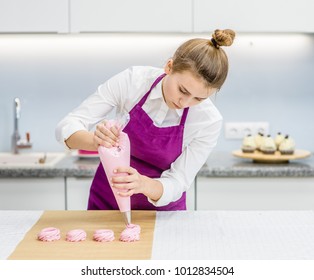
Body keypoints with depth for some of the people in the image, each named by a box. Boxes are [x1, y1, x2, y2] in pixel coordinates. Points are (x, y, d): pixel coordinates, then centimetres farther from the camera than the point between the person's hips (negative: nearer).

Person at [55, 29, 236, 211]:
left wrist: (142, 183, -39)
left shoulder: (209, 120, -19)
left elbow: (176, 184, -17)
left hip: (161, 210, -1)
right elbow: (67, 127, -18)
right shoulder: (132, 80, -19)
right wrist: (96, 141, -40)